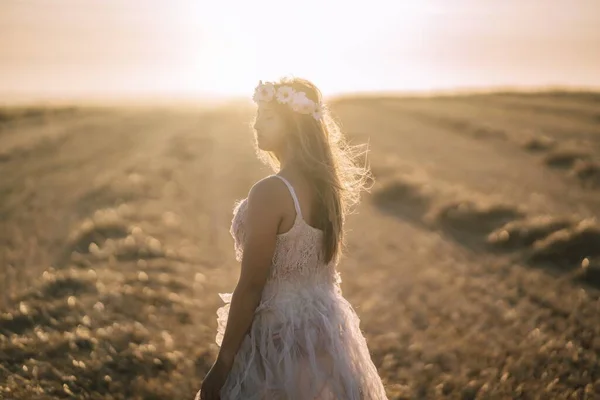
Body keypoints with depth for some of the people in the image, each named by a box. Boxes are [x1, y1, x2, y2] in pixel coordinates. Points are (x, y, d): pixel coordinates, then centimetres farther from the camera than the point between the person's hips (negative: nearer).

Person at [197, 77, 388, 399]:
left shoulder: (270, 191, -23)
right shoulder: (327, 183, 1)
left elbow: (250, 287, -20)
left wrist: (222, 364, -14)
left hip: (281, 339, -8)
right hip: (327, 332, 8)